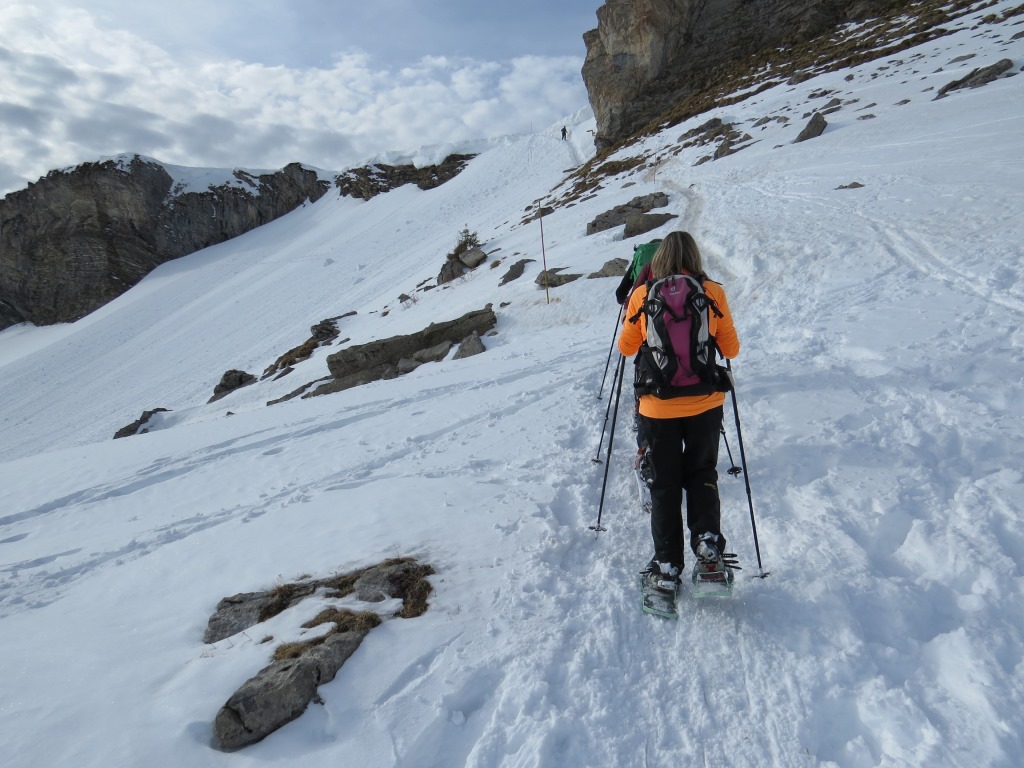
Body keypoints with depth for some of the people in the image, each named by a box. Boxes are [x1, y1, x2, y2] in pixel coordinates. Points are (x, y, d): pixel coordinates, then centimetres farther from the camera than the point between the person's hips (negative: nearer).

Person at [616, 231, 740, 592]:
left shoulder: (642, 295, -5)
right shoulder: (713, 292, -4)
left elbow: (626, 347, 6)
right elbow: (731, 349, 3)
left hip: (658, 406, -1)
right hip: (705, 403, 1)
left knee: (664, 484, 13)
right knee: (702, 473, 23)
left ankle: (667, 565, 15)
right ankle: (707, 539, 5)